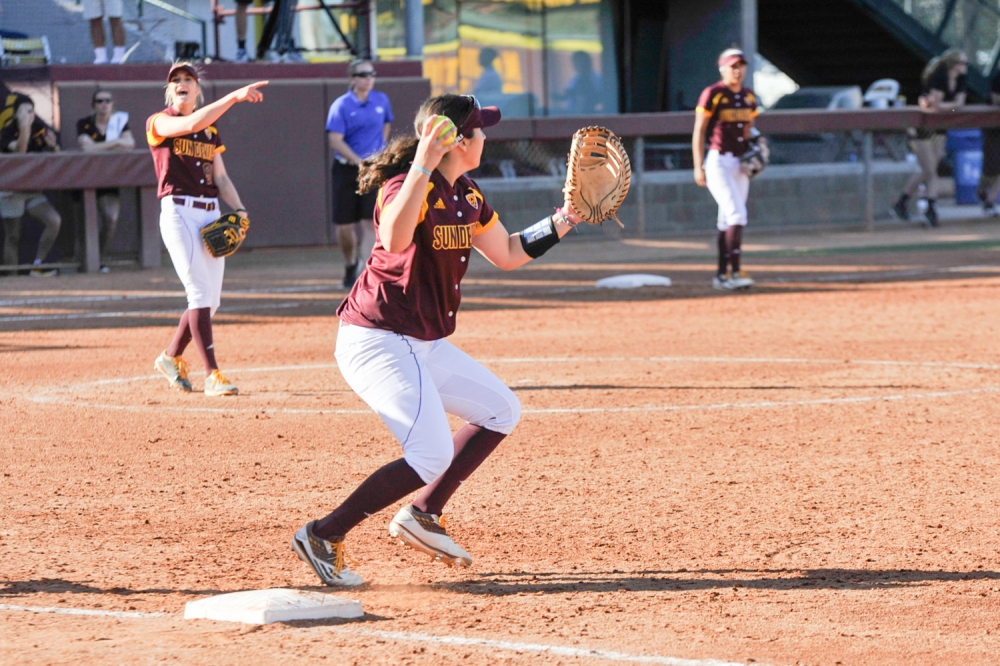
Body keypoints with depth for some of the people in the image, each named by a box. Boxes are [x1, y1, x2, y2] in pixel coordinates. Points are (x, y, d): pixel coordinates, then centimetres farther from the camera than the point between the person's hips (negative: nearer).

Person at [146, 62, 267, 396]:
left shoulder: (211, 131, 18)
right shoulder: (159, 123, -1)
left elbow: (221, 177, 15)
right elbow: (190, 124, -22)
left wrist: (238, 209, -3)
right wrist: (234, 97, -27)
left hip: (211, 214, 6)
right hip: (179, 212, -6)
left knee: (210, 300, 7)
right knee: (201, 292, -15)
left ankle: (171, 358, 29)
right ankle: (212, 375, -15)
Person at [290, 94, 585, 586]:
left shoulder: (467, 196, 9)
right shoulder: (409, 186, -20)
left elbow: (507, 253, 24)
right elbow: (395, 239, -43)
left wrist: (565, 219, 18)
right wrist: (424, 166, -47)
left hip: (422, 344, 10)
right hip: (376, 339, -10)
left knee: (501, 411, 17)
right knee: (433, 456, -20)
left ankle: (422, 514, 17)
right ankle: (324, 536, -14)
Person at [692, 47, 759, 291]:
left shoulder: (749, 97, 11)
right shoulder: (712, 94, -9)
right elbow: (699, 132, -8)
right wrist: (698, 167, -14)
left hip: (741, 162, 7)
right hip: (718, 161, -7)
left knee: (727, 221, 10)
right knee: (737, 215, -18)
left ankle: (722, 275, 14)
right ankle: (735, 271, -21)